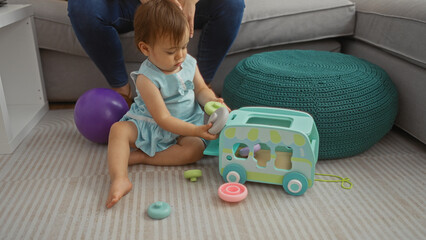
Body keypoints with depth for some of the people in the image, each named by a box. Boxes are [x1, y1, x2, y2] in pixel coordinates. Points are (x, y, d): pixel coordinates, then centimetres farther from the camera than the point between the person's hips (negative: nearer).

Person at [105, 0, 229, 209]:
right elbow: (163, 119, -25)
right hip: (151, 127, -3)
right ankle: (119, 179, -38)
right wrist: (195, 130, -33)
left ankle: (139, 157, -20)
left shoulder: (189, 63, -5)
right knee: (119, 129, -26)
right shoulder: (147, 79, -23)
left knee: (195, 148, -27)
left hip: (187, 124, 3)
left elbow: (201, 89, 9)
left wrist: (212, 102, -15)